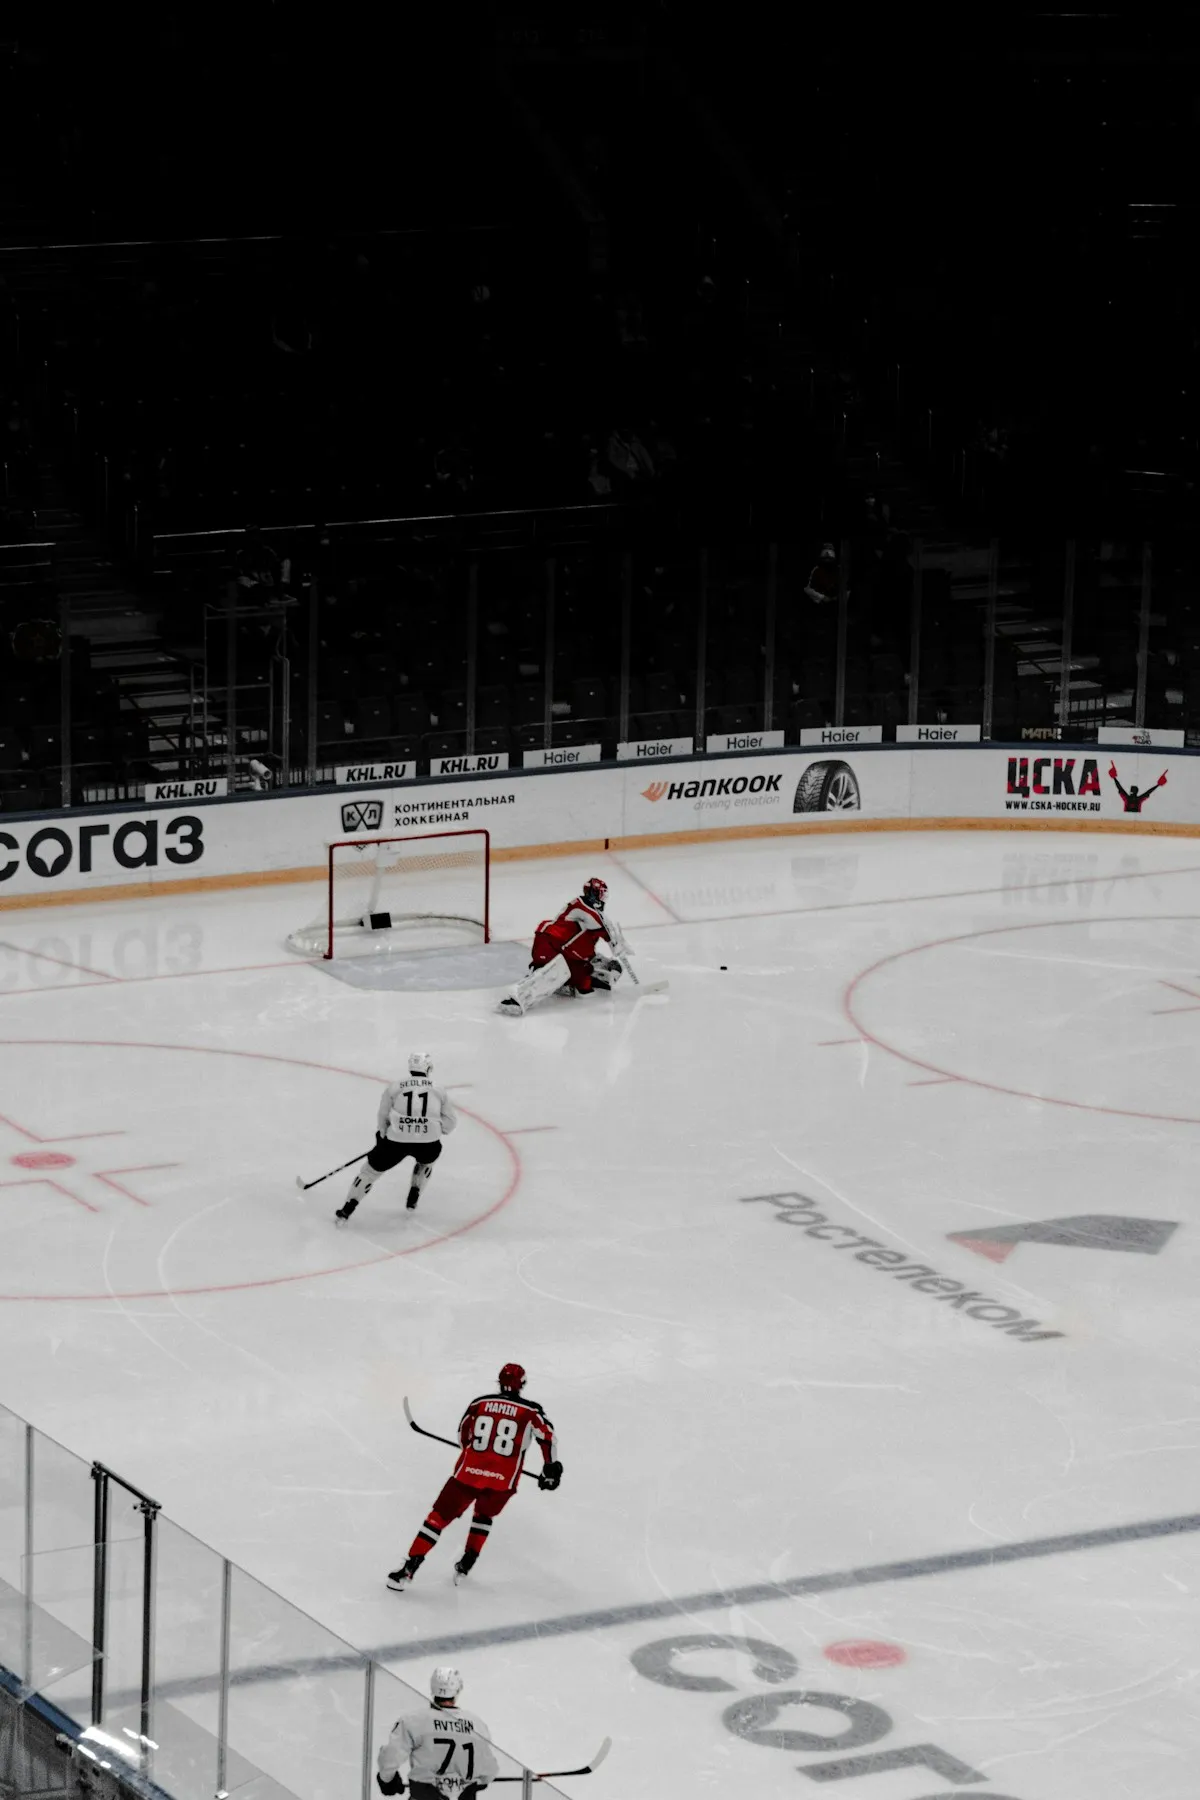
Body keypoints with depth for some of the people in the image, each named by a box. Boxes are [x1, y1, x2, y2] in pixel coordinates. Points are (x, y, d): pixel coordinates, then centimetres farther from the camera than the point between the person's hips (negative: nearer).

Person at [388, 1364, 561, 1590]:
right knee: (484, 1515, 31)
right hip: (503, 1480, 0)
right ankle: (466, 1566, 26)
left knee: (440, 1516, 9)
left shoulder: (479, 1403, 9)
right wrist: (551, 1468, 9)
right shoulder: (531, 1411, 2)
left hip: (469, 1471, 0)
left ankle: (408, 1570, 1)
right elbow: (548, 1437, -4)